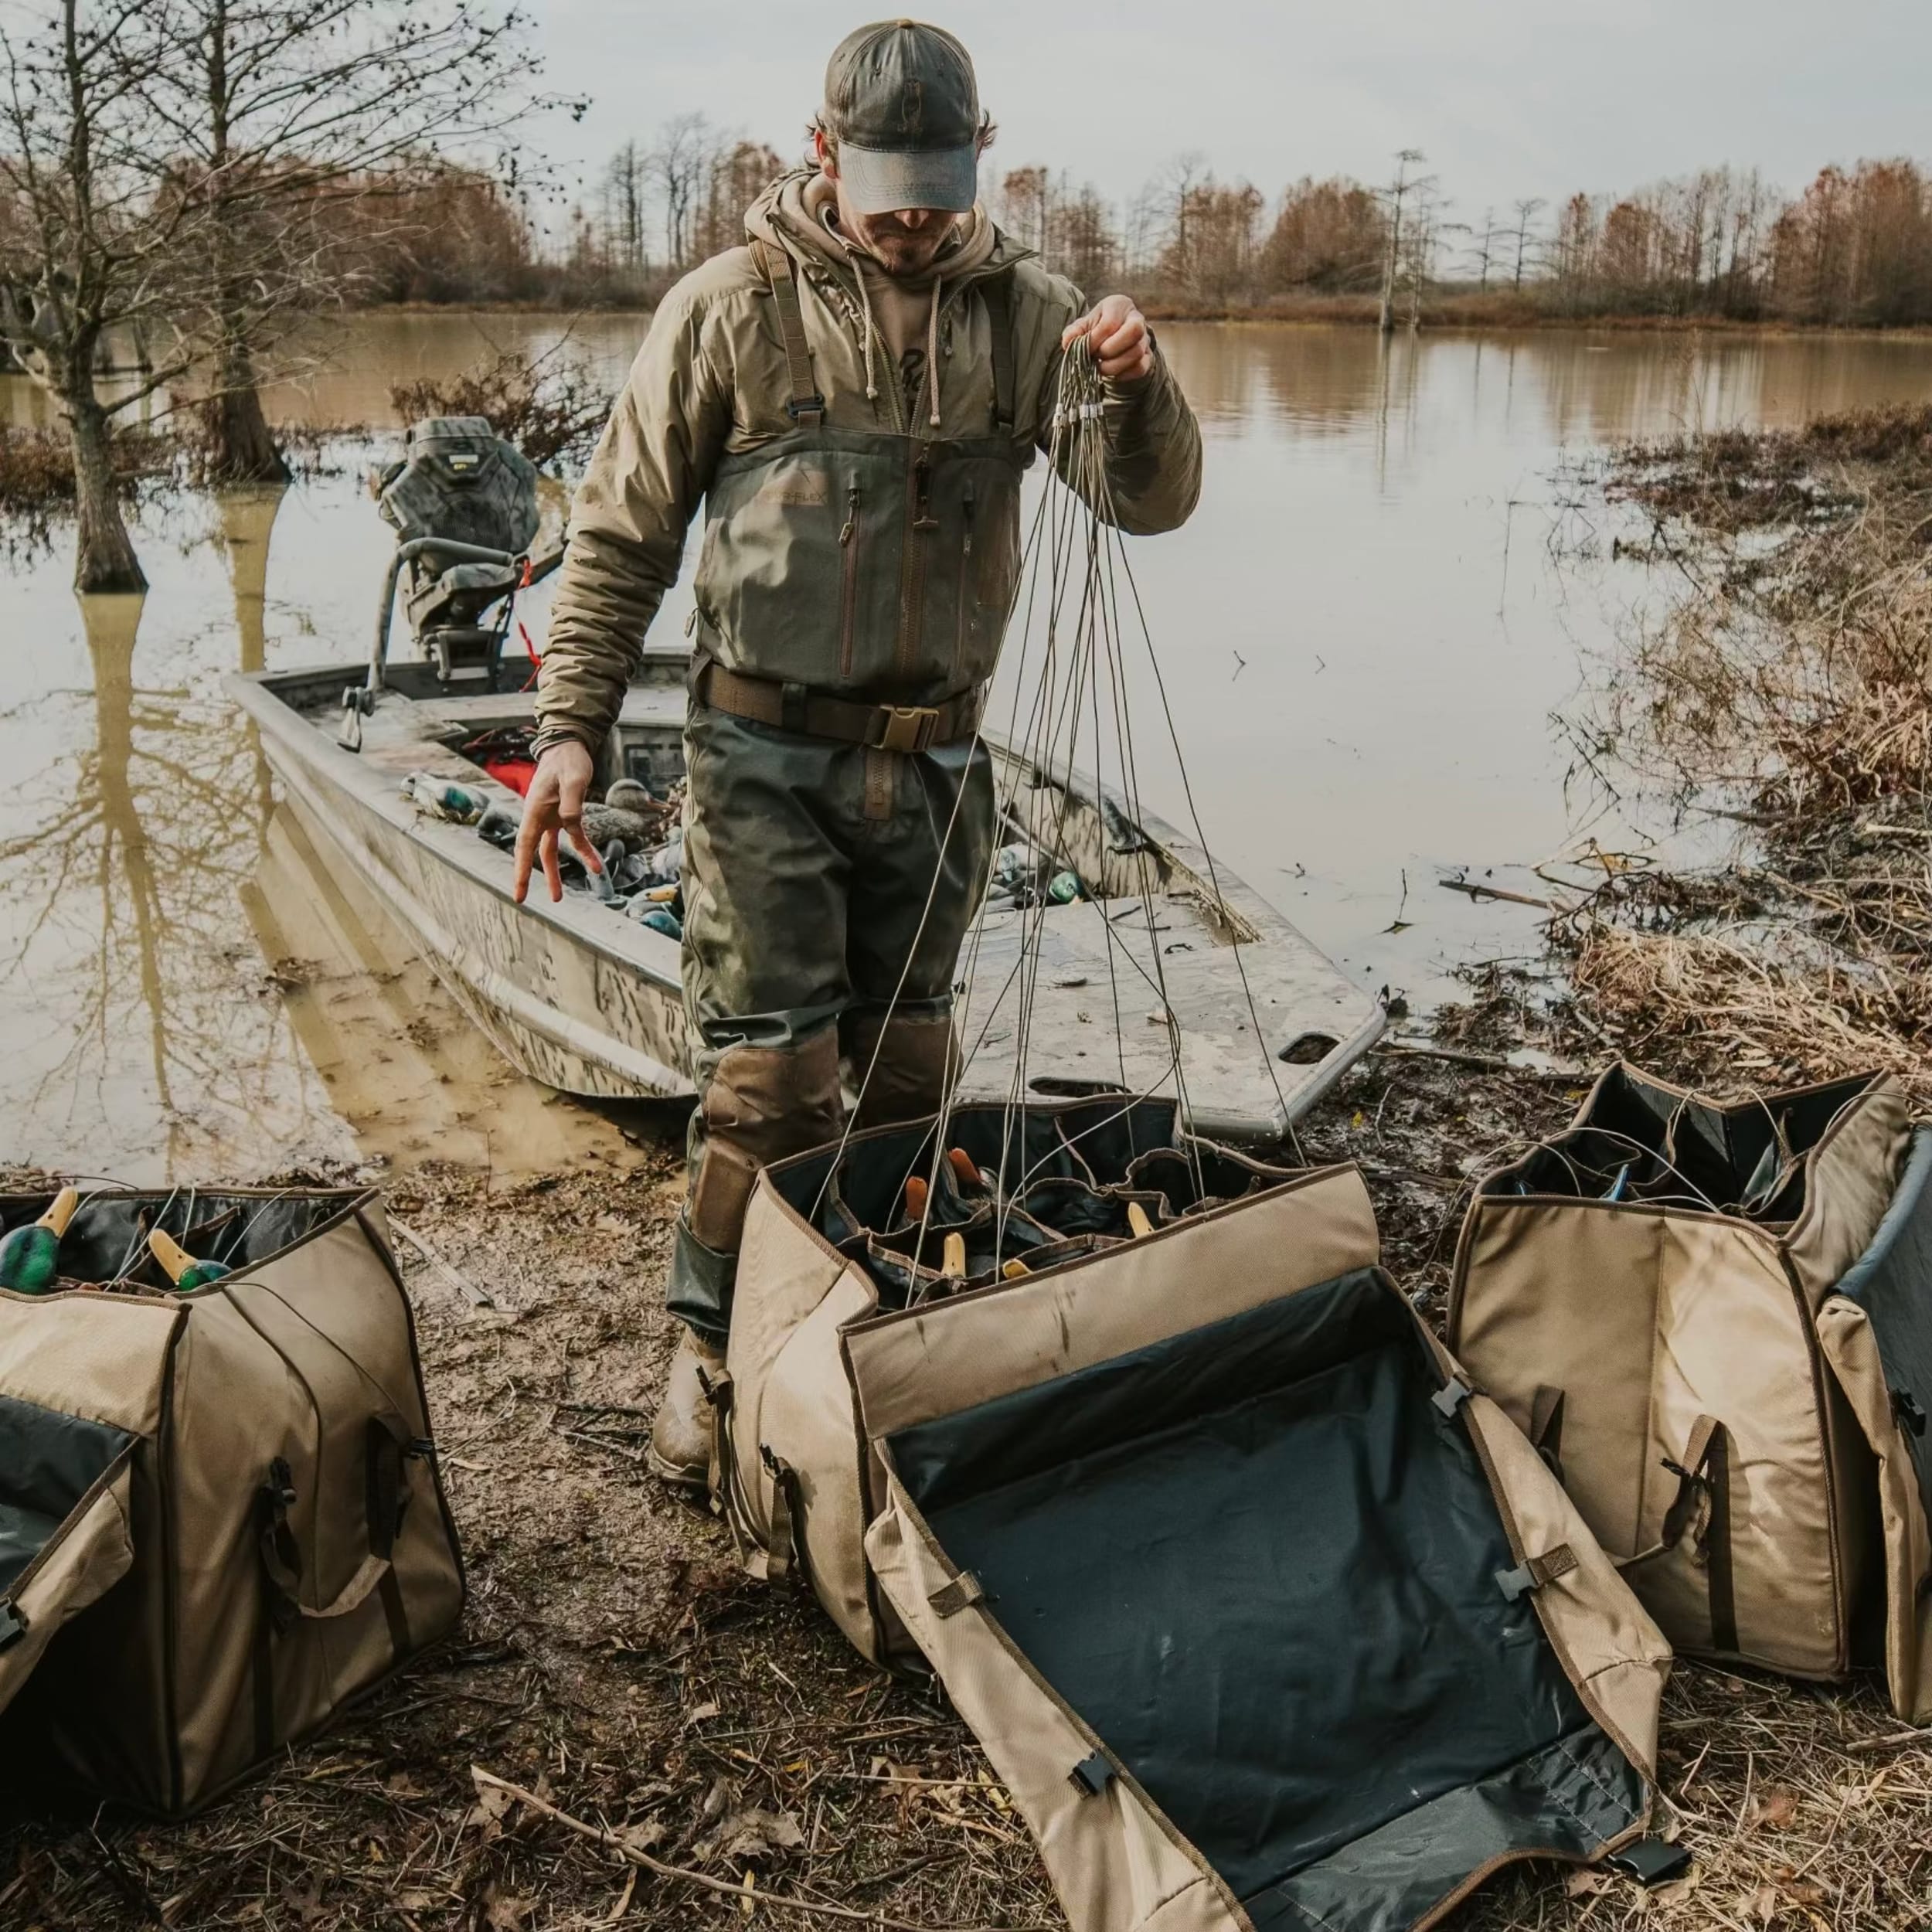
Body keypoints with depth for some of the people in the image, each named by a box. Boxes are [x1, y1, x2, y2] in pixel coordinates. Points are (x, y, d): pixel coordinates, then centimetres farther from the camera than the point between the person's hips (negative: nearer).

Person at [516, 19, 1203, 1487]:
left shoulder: (1026, 312, 4)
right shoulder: (732, 307, -3)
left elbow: (1157, 502, 1)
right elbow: (623, 534, 0)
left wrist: (1140, 386, -20)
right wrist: (572, 725, -8)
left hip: (936, 760, 4)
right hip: (767, 757, -3)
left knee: (908, 1071, 13)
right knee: (768, 1076, -5)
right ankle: (713, 1345, 14)